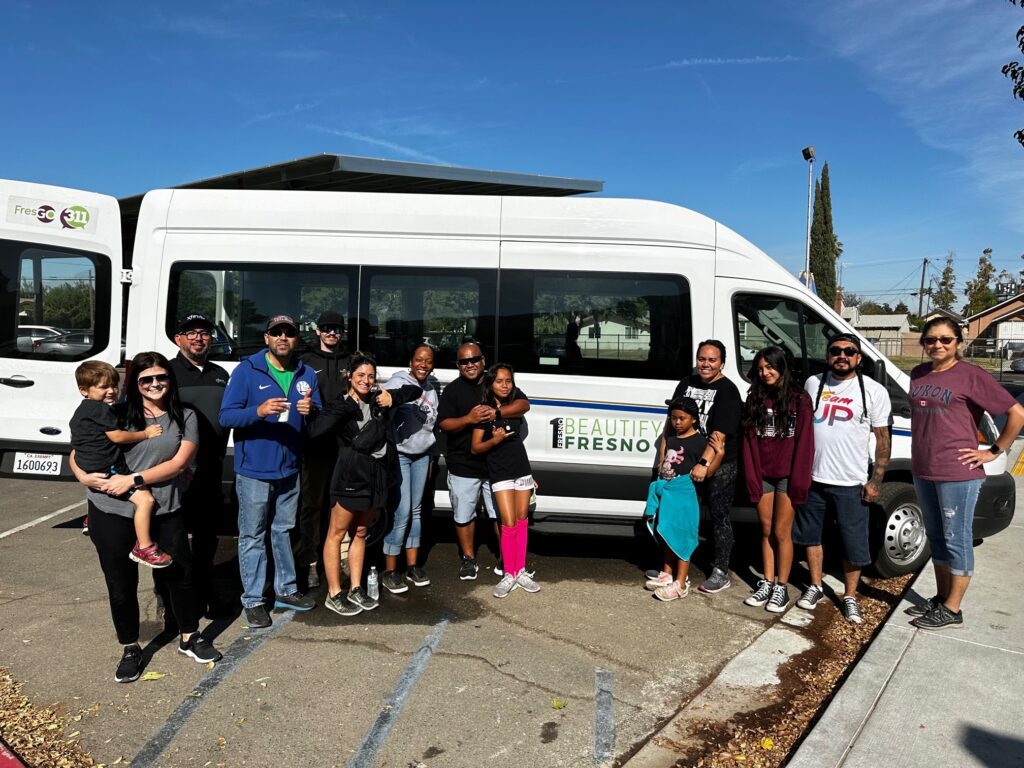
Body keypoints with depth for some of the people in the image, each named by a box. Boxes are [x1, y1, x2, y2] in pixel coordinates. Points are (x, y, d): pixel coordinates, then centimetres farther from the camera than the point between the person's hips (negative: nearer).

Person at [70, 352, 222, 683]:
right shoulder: (117, 415, -2)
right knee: (121, 583, 10)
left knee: (179, 573, 10)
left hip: (165, 512, 1)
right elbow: (77, 452, 4)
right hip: (112, 512, -1)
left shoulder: (185, 417, 1)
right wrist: (83, 476, -16)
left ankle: (189, 637, 32)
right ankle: (130, 649, 31)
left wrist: (133, 479, -15)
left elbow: (178, 463, -8)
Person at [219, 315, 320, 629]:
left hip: (289, 469, 5)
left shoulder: (306, 374, 6)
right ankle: (253, 600, 14)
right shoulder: (246, 370, -7)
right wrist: (259, 411, -30)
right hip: (254, 470, -4)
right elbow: (226, 416, -13)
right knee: (253, 536, 3)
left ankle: (285, 590, 31)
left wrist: (312, 409, -15)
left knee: (283, 530, 18)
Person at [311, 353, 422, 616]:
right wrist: (345, 407, -22)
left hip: (376, 476, 5)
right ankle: (334, 594, 10)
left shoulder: (379, 400, 9)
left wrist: (393, 397, -1)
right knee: (337, 533, 2)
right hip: (350, 475, -5)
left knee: (360, 532, 15)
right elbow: (316, 430, -21)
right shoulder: (340, 405, -4)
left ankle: (356, 589, 25)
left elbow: (415, 390, 16)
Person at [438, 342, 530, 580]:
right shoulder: (452, 390, 2)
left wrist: (496, 412, -22)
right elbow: (444, 424, -5)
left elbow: (523, 405, -6)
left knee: (501, 514, 9)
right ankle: (469, 559, 28)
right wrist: (469, 419, -22)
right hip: (463, 465, 0)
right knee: (464, 515, 11)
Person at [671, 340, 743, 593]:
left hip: (719, 465, -6)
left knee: (720, 517, 6)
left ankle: (720, 573, 17)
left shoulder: (727, 391, -10)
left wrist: (704, 465, -27)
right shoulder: (687, 384, 9)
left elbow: (720, 433, -19)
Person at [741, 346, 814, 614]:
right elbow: (749, 441, 3)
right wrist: (752, 479, -3)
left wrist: (799, 481, -11)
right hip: (762, 476, 4)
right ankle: (767, 583, 20)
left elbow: (804, 443, -8)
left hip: (786, 476, -4)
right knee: (766, 531, 11)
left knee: (782, 533, 2)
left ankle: (781, 588, 13)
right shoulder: (754, 400, 6)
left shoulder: (799, 400, -5)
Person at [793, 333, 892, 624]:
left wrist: (876, 480, -8)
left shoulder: (873, 391, -4)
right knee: (810, 535, 15)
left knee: (854, 544, 5)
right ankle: (815, 586, 32)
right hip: (813, 478, 3)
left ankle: (849, 596, 23)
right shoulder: (813, 383, 4)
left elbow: (883, 439, -3)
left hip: (851, 483, -3)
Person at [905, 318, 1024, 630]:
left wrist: (993, 451, -8)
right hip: (923, 471, 7)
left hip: (958, 473, -7)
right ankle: (940, 598, 29)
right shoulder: (918, 374, 9)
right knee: (936, 538, 16)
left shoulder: (971, 376, -9)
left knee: (957, 540, 3)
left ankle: (952, 609, 12)